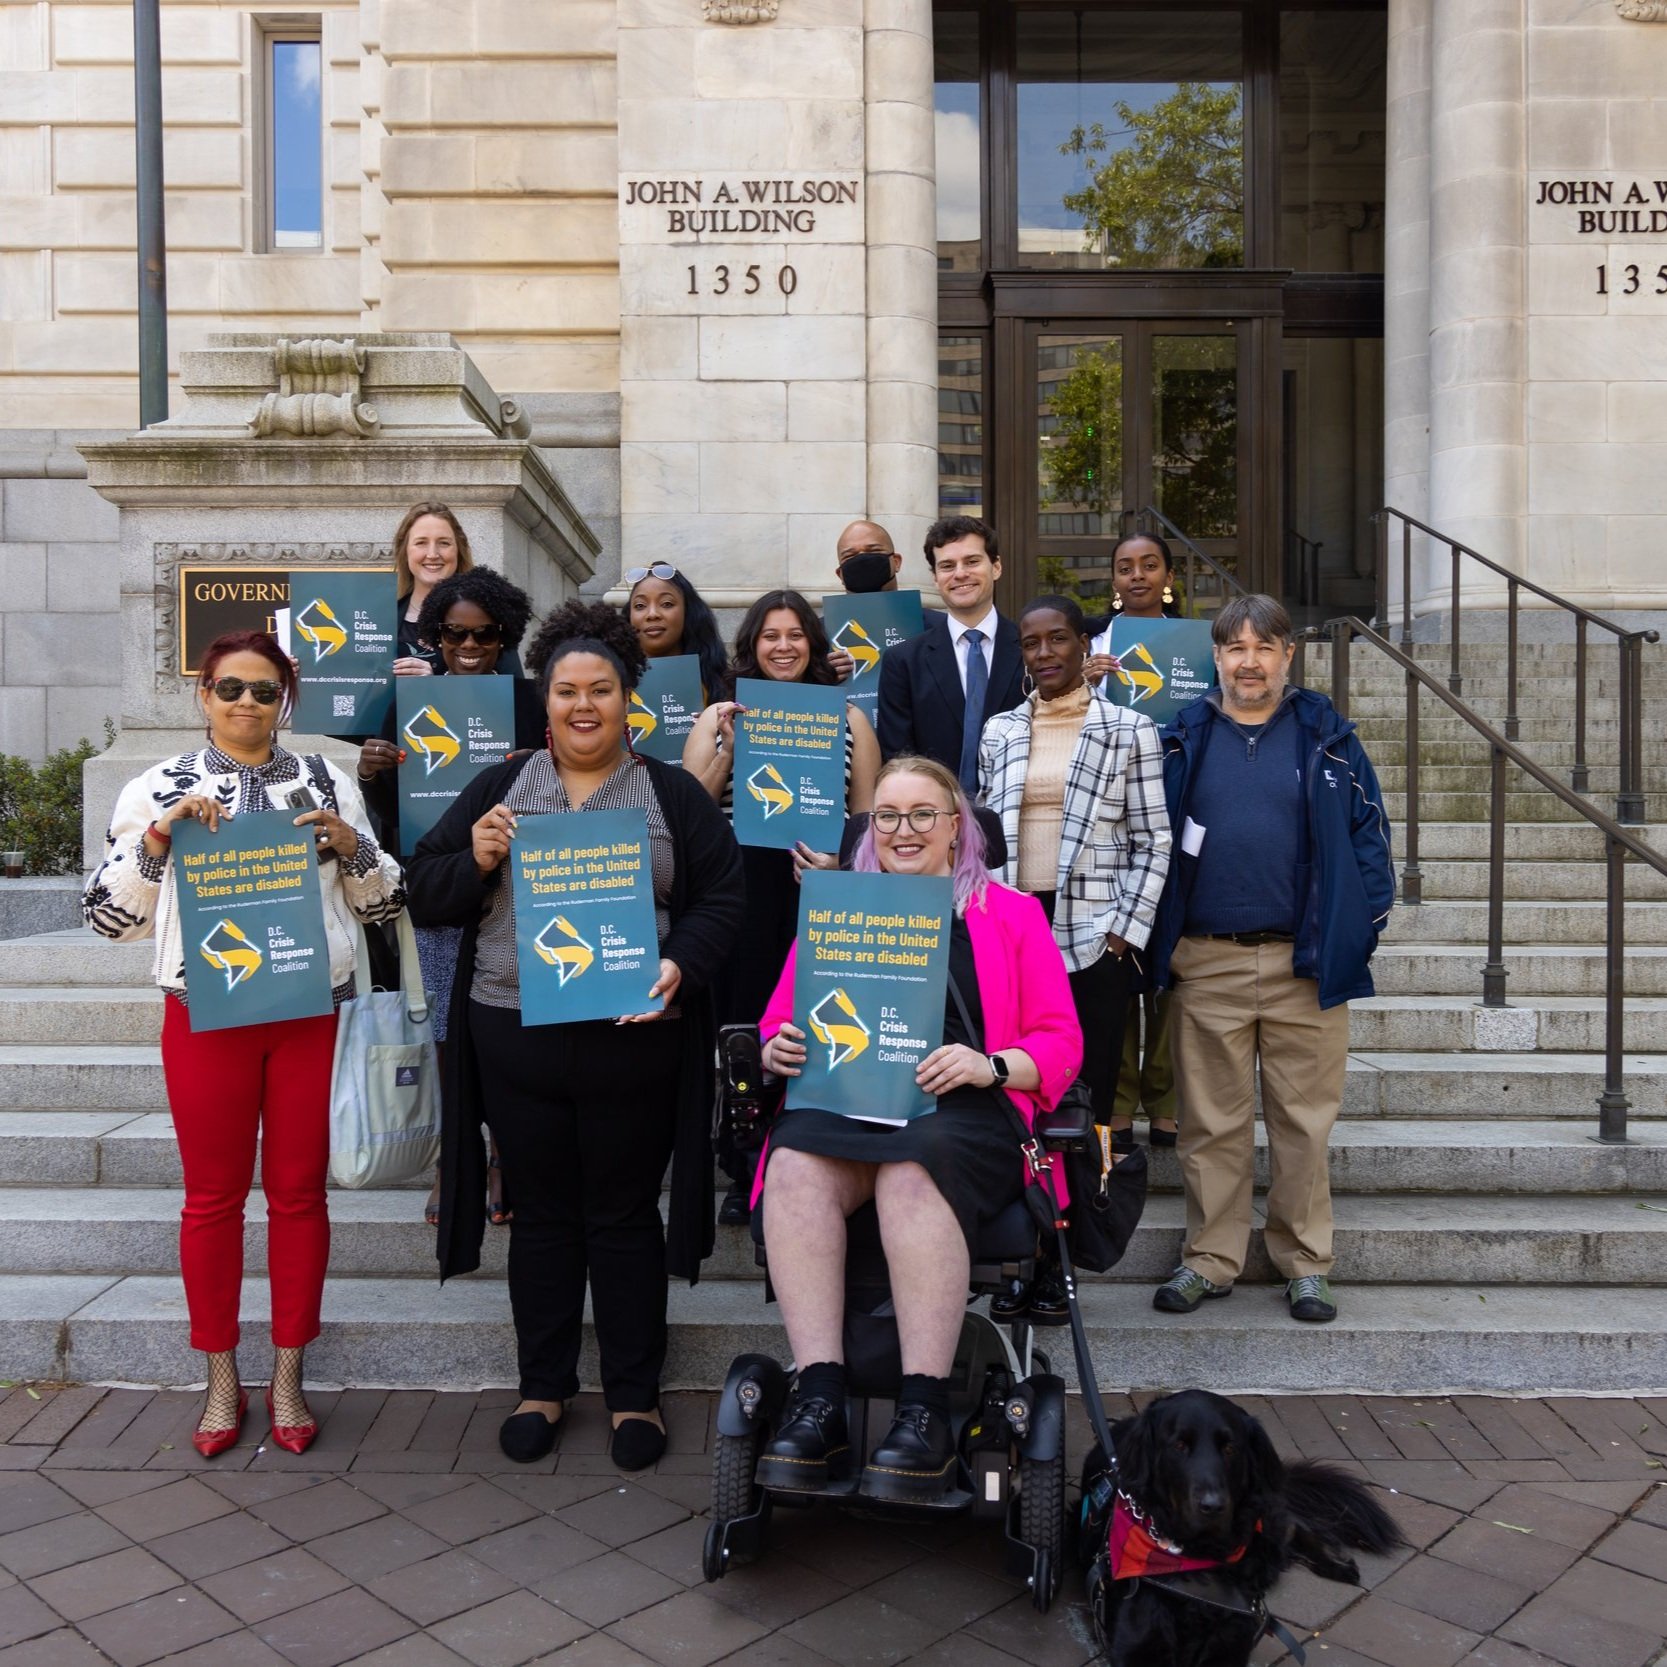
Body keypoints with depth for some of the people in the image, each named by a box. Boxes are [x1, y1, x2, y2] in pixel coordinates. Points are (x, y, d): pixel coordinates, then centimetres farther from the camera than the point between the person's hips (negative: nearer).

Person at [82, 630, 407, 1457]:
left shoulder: (328, 783, 5)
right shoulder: (159, 788, 2)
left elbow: (385, 901, 7)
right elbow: (106, 914, 1)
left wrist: (351, 846, -11)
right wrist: (155, 839, -13)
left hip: (309, 1014, 1)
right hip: (205, 1016, -1)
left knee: (299, 1192, 7)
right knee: (212, 1197, 9)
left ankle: (287, 1379, 22)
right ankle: (221, 1381, 25)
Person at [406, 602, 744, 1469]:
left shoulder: (673, 795, 6)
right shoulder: (499, 787, 10)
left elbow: (721, 899, 0)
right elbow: (425, 893, 8)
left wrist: (680, 965, -17)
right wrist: (476, 860, -12)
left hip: (633, 1038, -1)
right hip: (514, 1035, 2)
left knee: (625, 1215, 8)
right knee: (542, 1211, 13)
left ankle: (634, 1395, 24)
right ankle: (544, 1386, 30)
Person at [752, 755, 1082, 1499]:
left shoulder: (1011, 914, 17)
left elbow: (1060, 1043, 10)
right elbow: (778, 1028, 21)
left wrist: (990, 1066, -10)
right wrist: (777, 1053, -4)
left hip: (963, 1112, -2)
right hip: (838, 1103, 2)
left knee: (912, 1171, -36)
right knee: (797, 1166, -32)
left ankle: (925, 1411, -31)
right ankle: (818, 1402, -32)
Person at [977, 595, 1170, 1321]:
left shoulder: (1128, 730, 4)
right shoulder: (999, 732, 12)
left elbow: (1153, 840, 1)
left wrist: (1124, 931, -8)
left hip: (1092, 935, -2)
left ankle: (1059, 1263, 12)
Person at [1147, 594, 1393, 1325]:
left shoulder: (1326, 737, 5)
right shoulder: (1183, 740, 6)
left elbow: (1368, 834, 5)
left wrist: (1359, 931, -3)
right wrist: (1160, 941, 0)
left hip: (1306, 963, 0)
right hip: (1206, 964, 1)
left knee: (1305, 1120, 8)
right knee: (1212, 1121, 8)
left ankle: (1305, 1263, 21)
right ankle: (1211, 1258, 20)